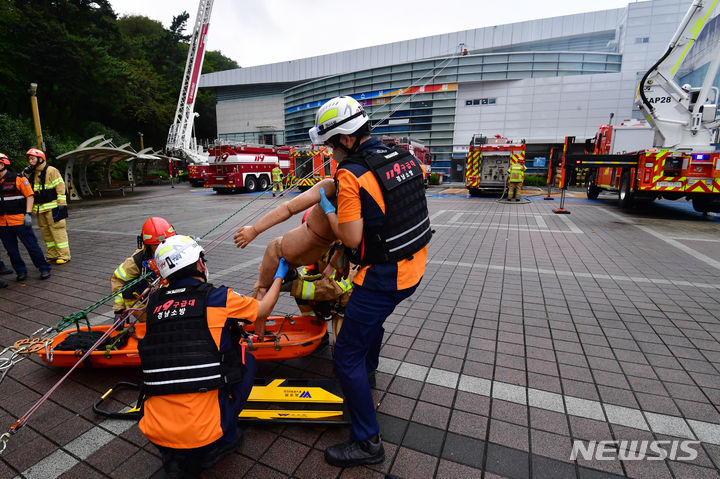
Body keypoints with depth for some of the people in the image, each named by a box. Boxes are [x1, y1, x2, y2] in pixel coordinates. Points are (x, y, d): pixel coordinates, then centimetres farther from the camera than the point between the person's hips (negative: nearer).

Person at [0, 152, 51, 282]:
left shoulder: (17, 178, -5)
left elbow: (29, 196, -7)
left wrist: (28, 214, -14)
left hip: (19, 220, -6)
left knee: (32, 246, -2)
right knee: (11, 250, 10)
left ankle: (44, 269, 8)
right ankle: (21, 271, 21)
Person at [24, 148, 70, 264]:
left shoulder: (51, 170, -6)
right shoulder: (31, 173, 16)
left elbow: (60, 187, -11)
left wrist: (62, 204, -16)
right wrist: (26, 174, 5)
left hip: (52, 207, -8)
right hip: (40, 209, 8)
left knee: (57, 230, -7)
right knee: (46, 232, 11)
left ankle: (64, 255, -3)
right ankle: (52, 255, 19)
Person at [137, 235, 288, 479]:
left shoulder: (154, 304, 4)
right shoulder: (219, 298, -8)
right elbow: (263, 310, 11)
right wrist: (279, 276, 28)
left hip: (154, 433, 4)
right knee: (246, 360, 16)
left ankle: (174, 459, 20)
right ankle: (225, 440, 16)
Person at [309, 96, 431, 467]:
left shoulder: (351, 175, -20)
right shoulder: (403, 157, 2)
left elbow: (351, 237, -22)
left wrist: (328, 209, -5)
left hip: (382, 276, -9)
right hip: (414, 266, 9)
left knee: (347, 355, 5)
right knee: (374, 315, 35)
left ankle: (367, 442, 18)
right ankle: (367, 369, 60)